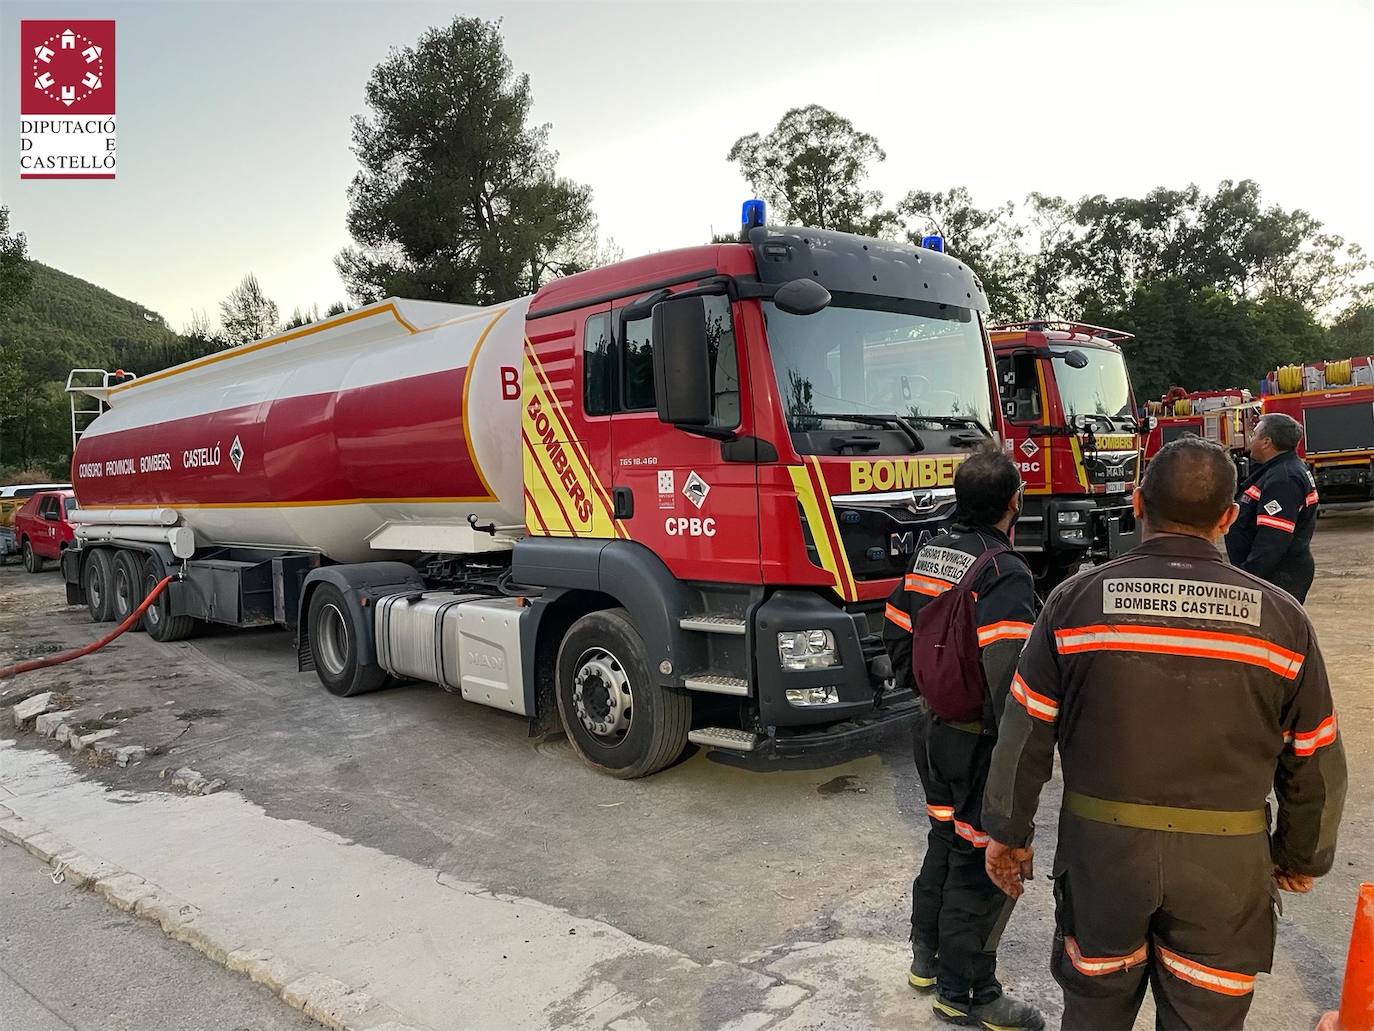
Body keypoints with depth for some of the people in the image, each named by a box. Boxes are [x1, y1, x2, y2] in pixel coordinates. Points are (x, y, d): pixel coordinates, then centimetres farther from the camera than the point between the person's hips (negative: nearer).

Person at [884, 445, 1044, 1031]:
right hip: (981, 742, -8)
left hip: (932, 730, 8)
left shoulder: (928, 555, 3)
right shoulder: (1003, 574, -23)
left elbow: (896, 632, 12)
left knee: (945, 840, 23)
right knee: (981, 863, 6)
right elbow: (1010, 675, -30)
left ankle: (927, 958, 39)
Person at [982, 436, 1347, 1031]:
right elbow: (1313, 764, 2)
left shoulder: (1075, 600, -9)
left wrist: (1009, 833, 7)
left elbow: (1025, 736, -5)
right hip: (1224, 866, 1)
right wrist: (1302, 857, 18)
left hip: (1101, 848, 0)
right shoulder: (1281, 618, -6)